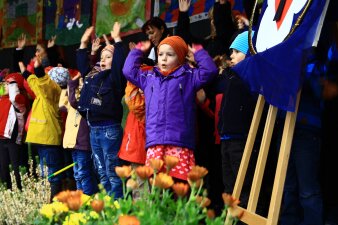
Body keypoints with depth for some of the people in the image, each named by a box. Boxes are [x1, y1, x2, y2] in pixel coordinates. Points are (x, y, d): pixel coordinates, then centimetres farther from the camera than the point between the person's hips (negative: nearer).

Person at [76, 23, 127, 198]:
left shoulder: (115, 77, -6)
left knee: (112, 172, -4)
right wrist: (83, 44, 24)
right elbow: (82, 65, 29)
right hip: (93, 129, 8)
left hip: (110, 129, -8)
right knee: (101, 173, 13)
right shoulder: (92, 76, 15)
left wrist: (117, 40, -20)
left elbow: (121, 62, -23)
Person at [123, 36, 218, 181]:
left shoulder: (189, 77, 10)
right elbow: (129, 71, 30)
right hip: (154, 144, 3)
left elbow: (209, 70, -1)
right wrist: (138, 50, 32)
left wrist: (198, 52, 8)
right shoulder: (149, 77, 22)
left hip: (180, 143, -3)